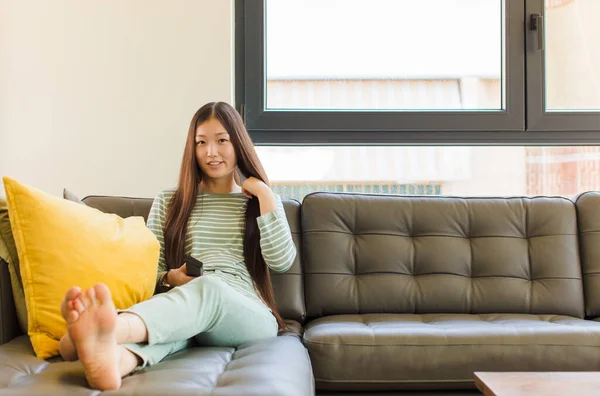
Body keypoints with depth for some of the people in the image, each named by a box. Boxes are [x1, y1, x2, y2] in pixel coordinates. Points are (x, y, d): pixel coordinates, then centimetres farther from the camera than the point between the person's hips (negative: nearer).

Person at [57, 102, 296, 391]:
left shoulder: (260, 201, 17)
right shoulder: (168, 203, 18)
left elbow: (282, 261, 0)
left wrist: (265, 194, 0)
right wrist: (170, 278, -8)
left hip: (249, 317, -1)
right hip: (186, 307, 2)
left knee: (208, 287, -38)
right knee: (170, 320, -38)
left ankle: (113, 330, -68)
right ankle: (113, 357, -73)